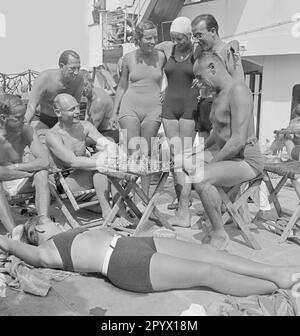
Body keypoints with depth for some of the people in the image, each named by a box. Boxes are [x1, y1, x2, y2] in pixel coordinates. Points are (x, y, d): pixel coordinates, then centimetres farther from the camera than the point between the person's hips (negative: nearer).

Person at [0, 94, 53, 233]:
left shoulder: (26, 131, -13)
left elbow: (45, 161, -21)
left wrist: (15, 167, -23)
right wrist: (29, 173, -24)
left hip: (20, 183, 3)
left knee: (42, 172, -23)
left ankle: (44, 219, -31)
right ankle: (13, 231, -40)